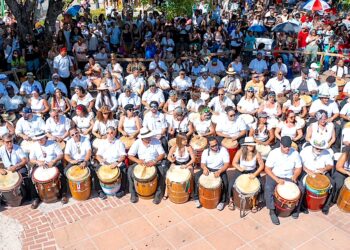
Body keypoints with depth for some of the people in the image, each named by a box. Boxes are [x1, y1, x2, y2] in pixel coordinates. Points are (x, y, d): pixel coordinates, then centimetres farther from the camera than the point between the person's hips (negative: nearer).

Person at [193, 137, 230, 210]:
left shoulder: (223, 150, -15)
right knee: (196, 177, -21)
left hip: (220, 170, -2)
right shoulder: (205, 151, -6)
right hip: (208, 169, 2)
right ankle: (196, 198, -6)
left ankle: (222, 201, -8)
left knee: (225, 182, -31)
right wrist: (204, 168, -29)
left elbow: (227, 164, -17)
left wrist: (219, 171, -33)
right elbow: (202, 163, -4)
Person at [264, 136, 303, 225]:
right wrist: (277, 179, -25)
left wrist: (295, 176, -18)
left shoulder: (295, 153, -8)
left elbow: (298, 168, 3)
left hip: (289, 177, 3)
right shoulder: (273, 153, -15)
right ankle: (272, 211, -14)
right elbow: (267, 169, -12)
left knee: (300, 188, -21)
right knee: (268, 188, -30)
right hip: (274, 176, -2)